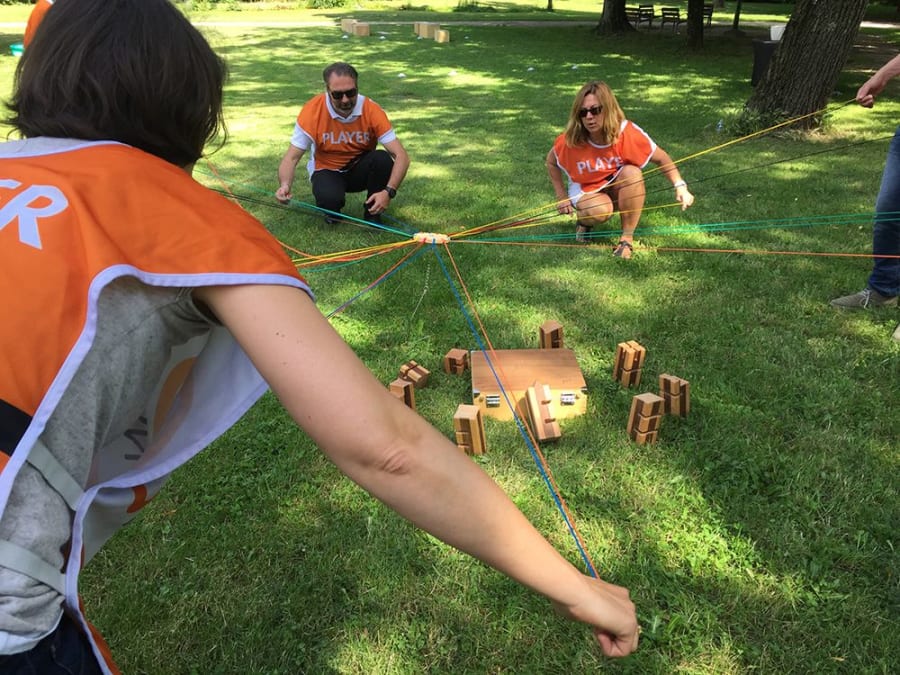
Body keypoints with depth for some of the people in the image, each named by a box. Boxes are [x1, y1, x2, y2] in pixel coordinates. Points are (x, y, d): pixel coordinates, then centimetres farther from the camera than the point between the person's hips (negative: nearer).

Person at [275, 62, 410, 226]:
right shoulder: (311, 111, -22)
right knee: (329, 199, -35)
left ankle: (372, 214, -7)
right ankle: (332, 212, 5)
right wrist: (285, 185, -39)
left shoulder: (372, 111, -22)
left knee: (383, 160, -31)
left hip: (360, 169, 1)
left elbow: (401, 156, -25)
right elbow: (291, 158, -18)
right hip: (327, 171, -1)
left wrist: (389, 191, -42)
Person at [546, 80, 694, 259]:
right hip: (587, 190, -1)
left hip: (617, 187, 2)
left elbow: (661, 159, -15)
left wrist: (680, 187, -29)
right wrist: (562, 197, -8)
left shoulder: (627, 132, -25)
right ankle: (584, 221, 3)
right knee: (599, 211, -36)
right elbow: (551, 162, -3)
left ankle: (627, 238, -19)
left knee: (632, 172, -33)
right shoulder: (570, 141, -24)